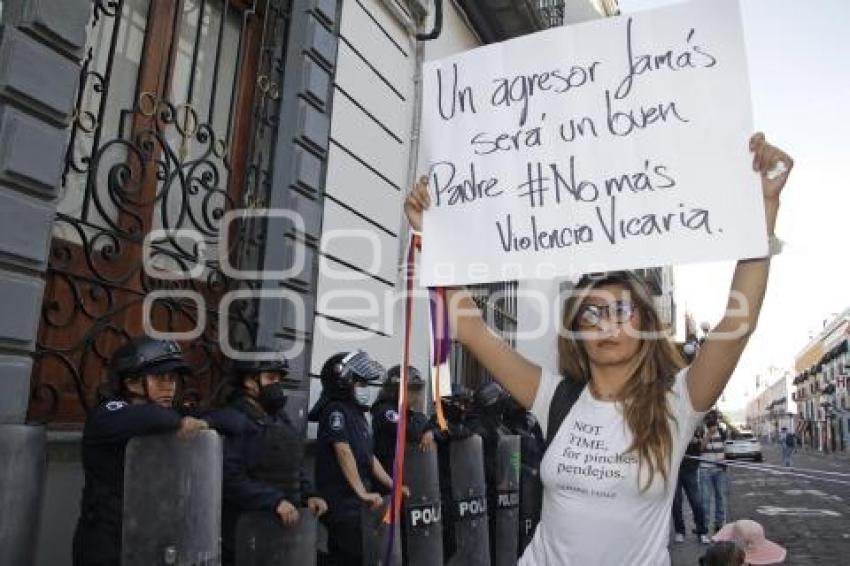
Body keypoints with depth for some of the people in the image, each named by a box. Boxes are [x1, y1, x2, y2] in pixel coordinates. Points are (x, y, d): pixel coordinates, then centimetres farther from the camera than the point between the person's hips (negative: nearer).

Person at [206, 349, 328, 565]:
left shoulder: (279, 418, 14)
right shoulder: (229, 420, -13)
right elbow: (229, 477, -22)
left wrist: (308, 494, 2)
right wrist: (274, 501, -26)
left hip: (283, 524, 8)